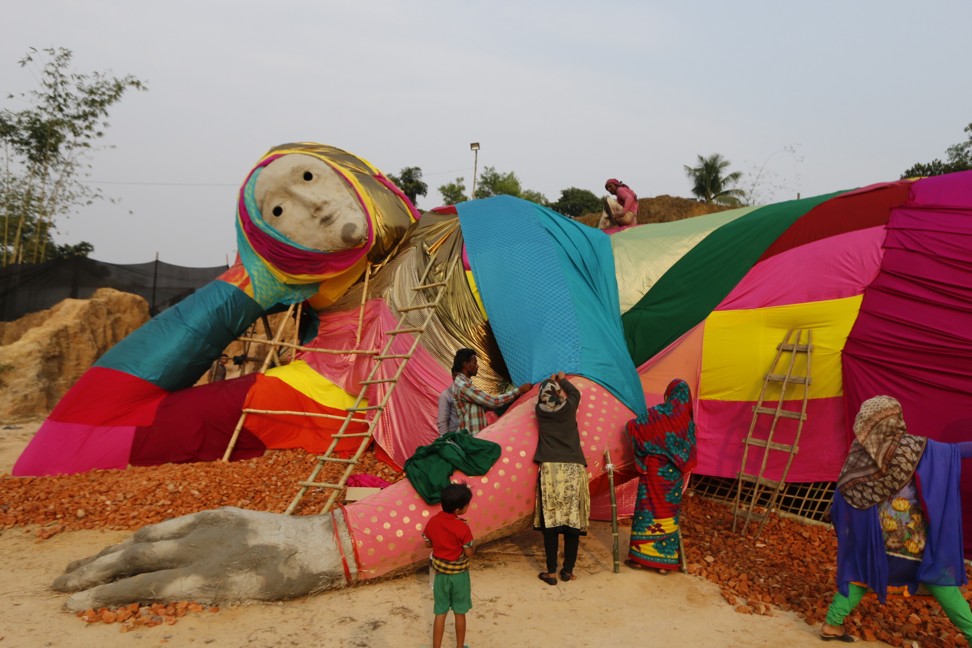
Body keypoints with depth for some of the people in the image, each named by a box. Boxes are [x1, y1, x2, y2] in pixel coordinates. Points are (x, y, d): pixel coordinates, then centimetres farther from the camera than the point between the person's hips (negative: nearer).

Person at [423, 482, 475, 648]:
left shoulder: (433, 521, -8)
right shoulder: (462, 527, -22)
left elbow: (428, 543, 4)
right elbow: (469, 552, -14)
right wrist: (474, 547, 5)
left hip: (440, 571, 4)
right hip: (459, 574, -3)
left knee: (440, 612, 14)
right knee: (459, 613, 13)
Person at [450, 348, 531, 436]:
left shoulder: (463, 383, 15)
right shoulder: (463, 386, -18)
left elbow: (484, 406, 17)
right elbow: (493, 402, -20)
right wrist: (519, 390, -12)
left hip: (477, 434, 10)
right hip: (473, 436, -10)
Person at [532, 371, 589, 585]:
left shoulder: (540, 410, 5)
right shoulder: (569, 407, 3)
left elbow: (542, 395, 29)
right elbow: (575, 392, 26)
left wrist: (550, 380, 47)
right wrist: (562, 379, 43)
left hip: (550, 470, 1)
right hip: (573, 470, 0)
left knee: (550, 521, 2)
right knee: (573, 520, 6)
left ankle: (551, 572, 5)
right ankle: (568, 570, 11)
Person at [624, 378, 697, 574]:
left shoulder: (658, 413, -10)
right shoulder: (688, 420, 0)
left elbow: (633, 426, -12)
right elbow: (691, 451, 2)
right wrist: (680, 466, 11)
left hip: (654, 471, -3)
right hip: (675, 474, 3)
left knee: (648, 511, 5)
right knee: (669, 513, 9)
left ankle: (640, 556, 10)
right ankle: (666, 560, 13)